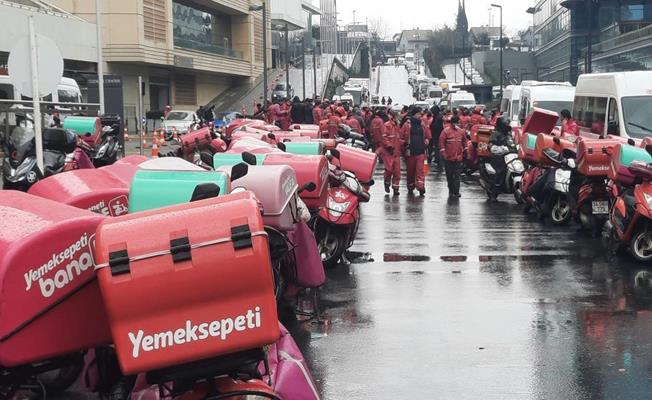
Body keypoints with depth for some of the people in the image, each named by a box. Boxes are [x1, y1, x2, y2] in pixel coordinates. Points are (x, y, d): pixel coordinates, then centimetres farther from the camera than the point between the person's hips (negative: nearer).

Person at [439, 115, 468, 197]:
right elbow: (441, 142, -6)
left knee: (457, 175, -1)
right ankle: (451, 190, 18)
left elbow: (464, 142, 17)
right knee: (449, 175, 7)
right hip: (448, 157, -2)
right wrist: (443, 153, -9)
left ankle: (456, 191, -1)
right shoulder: (446, 131, -6)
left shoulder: (462, 131, 6)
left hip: (458, 157, 2)